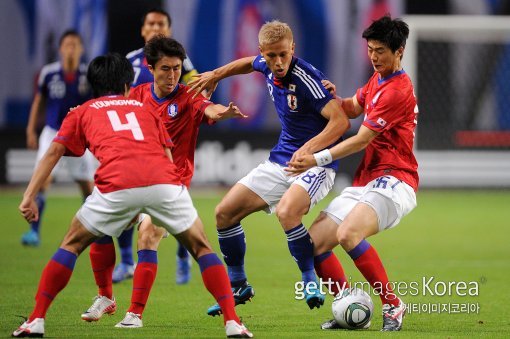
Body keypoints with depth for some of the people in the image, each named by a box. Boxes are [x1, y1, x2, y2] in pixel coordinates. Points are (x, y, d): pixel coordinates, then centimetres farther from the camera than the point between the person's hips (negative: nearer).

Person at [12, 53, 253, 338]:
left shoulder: (82, 112, 28)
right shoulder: (144, 108, 34)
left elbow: (54, 152, 17)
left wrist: (30, 196, 12)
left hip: (117, 184, -1)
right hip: (165, 181, 1)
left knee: (72, 245, 18)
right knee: (201, 247, 18)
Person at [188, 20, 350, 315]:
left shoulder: (306, 78, -24)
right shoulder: (267, 67, -1)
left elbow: (340, 120, -31)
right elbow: (250, 63, 26)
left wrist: (311, 147, -43)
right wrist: (217, 75, 21)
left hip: (315, 164, -8)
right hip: (281, 161, 8)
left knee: (287, 212, -36)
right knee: (225, 212, 3)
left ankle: (311, 281, -17)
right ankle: (238, 286, 19)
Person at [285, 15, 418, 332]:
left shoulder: (398, 90, -14)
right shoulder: (377, 79, 15)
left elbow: (362, 139, -15)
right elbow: (354, 108, 29)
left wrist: (318, 159, -16)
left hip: (393, 182, -10)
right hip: (363, 183, 10)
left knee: (348, 234, -33)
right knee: (314, 243, -1)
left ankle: (392, 305, -21)